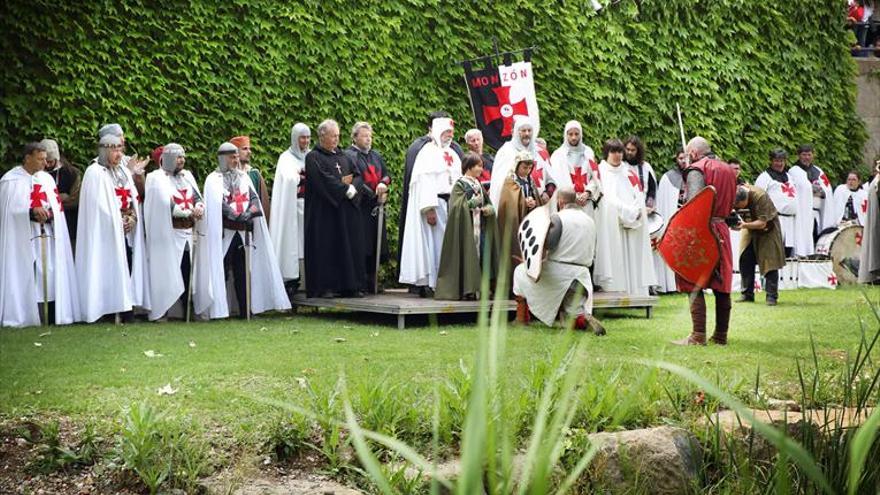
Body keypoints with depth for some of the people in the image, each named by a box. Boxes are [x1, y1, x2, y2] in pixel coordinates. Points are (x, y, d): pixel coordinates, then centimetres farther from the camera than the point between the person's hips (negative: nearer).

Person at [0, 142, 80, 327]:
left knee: (51, 274, -2)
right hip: (23, 237, -4)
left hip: (48, 235, 4)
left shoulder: (47, 178, 13)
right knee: (25, 276, -8)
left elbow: (57, 208, 14)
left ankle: (54, 315, -1)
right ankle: (22, 314, -4)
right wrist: (32, 211, -20)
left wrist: (49, 214, -7)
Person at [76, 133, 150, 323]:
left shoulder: (124, 172, 17)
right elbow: (99, 204, -11)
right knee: (112, 268, -8)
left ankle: (126, 306, 1)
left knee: (127, 267, -1)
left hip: (127, 230, 6)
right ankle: (117, 308, -8)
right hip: (107, 231, -6)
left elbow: (134, 199, 16)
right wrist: (117, 222, -10)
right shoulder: (94, 173, -5)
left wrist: (132, 218, -1)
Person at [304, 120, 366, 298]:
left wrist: (351, 187, -10)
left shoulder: (343, 156, 17)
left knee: (349, 248, 4)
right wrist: (344, 187, -12)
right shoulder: (313, 157, -5)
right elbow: (323, 180, -17)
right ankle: (323, 286, -2)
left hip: (346, 211, 7)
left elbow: (358, 176, 9)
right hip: (324, 211, -7)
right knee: (326, 248, -6)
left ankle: (349, 286, 8)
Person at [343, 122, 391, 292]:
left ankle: (372, 281, 11)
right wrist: (374, 196, -14)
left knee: (375, 245, 6)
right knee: (362, 246, -8)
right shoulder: (349, 155, -4)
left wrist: (383, 183, -10)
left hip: (376, 207, 7)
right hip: (361, 207, -7)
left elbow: (386, 174, 13)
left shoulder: (376, 155, 19)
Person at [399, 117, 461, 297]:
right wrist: (429, 209, -20)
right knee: (432, 241, -8)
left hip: (452, 202, 6)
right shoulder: (428, 152, -3)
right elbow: (424, 181, -12)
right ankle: (425, 283, -6)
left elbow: (458, 181, 17)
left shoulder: (452, 154, 19)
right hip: (434, 202, -6)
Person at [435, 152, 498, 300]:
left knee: (477, 257, 2)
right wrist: (474, 202, -16)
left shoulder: (479, 185, 16)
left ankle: (474, 288, 5)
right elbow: (457, 207, -14)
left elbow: (489, 204, 18)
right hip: (466, 228, -7)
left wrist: (489, 209, -4)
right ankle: (464, 290, -6)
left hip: (479, 228, 7)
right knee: (466, 257, -8)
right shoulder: (460, 185, -5)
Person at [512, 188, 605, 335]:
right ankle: (585, 317, -17)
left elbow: (548, 244, -20)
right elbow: (592, 251, 17)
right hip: (581, 275, 5)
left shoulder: (558, 217, -9)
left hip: (558, 271, -5)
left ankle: (521, 320, 18)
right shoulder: (589, 220, 12)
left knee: (520, 271, 21)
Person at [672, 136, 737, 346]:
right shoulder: (728, 170, 17)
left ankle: (698, 335, -9)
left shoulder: (696, 170, -7)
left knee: (695, 285, -5)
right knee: (721, 285, 10)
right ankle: (721, 335, 14)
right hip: (722, 230, 8)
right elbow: (730, 204, 17)